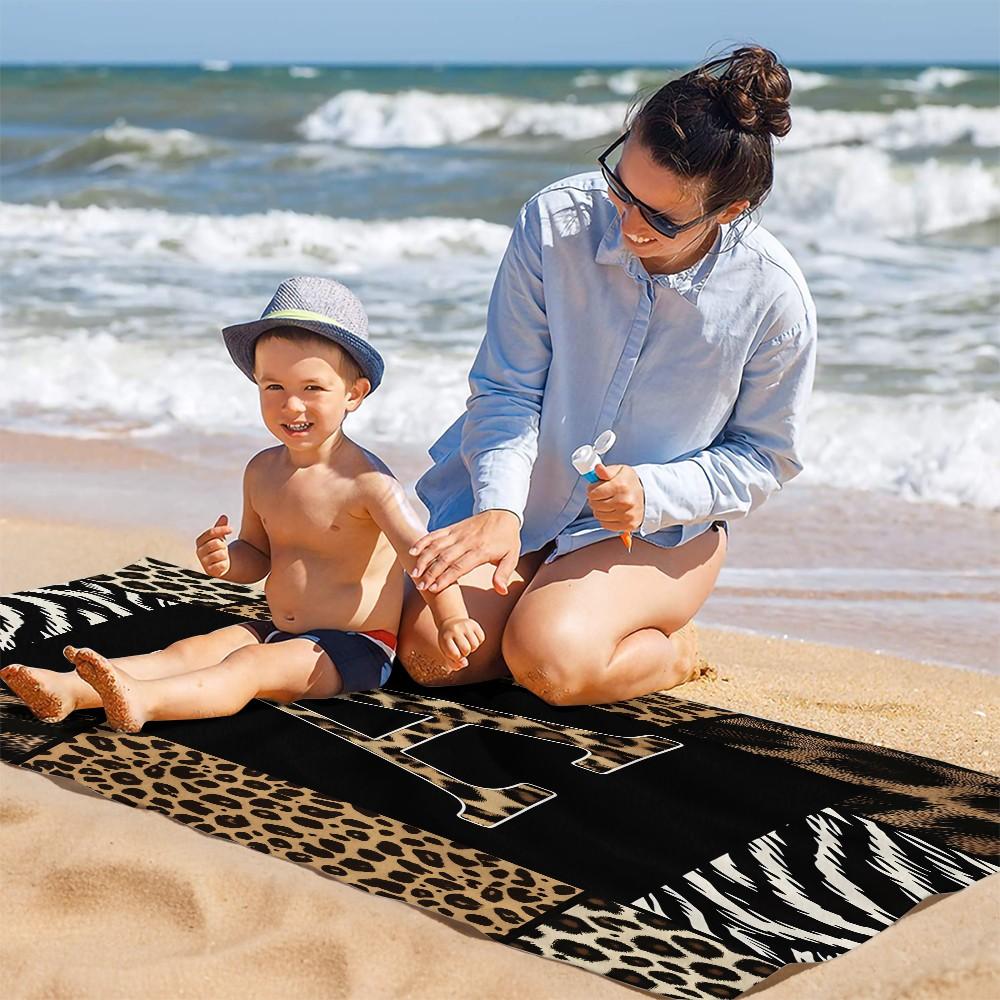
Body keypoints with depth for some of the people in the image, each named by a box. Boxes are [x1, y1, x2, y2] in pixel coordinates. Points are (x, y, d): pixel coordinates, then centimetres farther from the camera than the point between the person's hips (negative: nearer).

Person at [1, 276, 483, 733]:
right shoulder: (262, 472, 6)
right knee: (191, 649, -9)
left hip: (355, 648, -7)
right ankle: (69, 691, -23)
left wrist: (451, 619, -39)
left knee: (252, 666, -27)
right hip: (281, 631, 7)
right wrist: (226, 558, -7)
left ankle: (140, 701, -48)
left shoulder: (365, 480, -17)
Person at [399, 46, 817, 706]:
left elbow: (766, 455, -5)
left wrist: (652, 492, -21)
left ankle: (672, 651, 5)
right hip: (525, 497, 3)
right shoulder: (555, 222, -18)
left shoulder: (774, 297, -20)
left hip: (661, 528, -2)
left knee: (551, 662, -28)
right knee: (431, 652, -15)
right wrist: (500, 510, -27)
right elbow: (507, 388, -11)